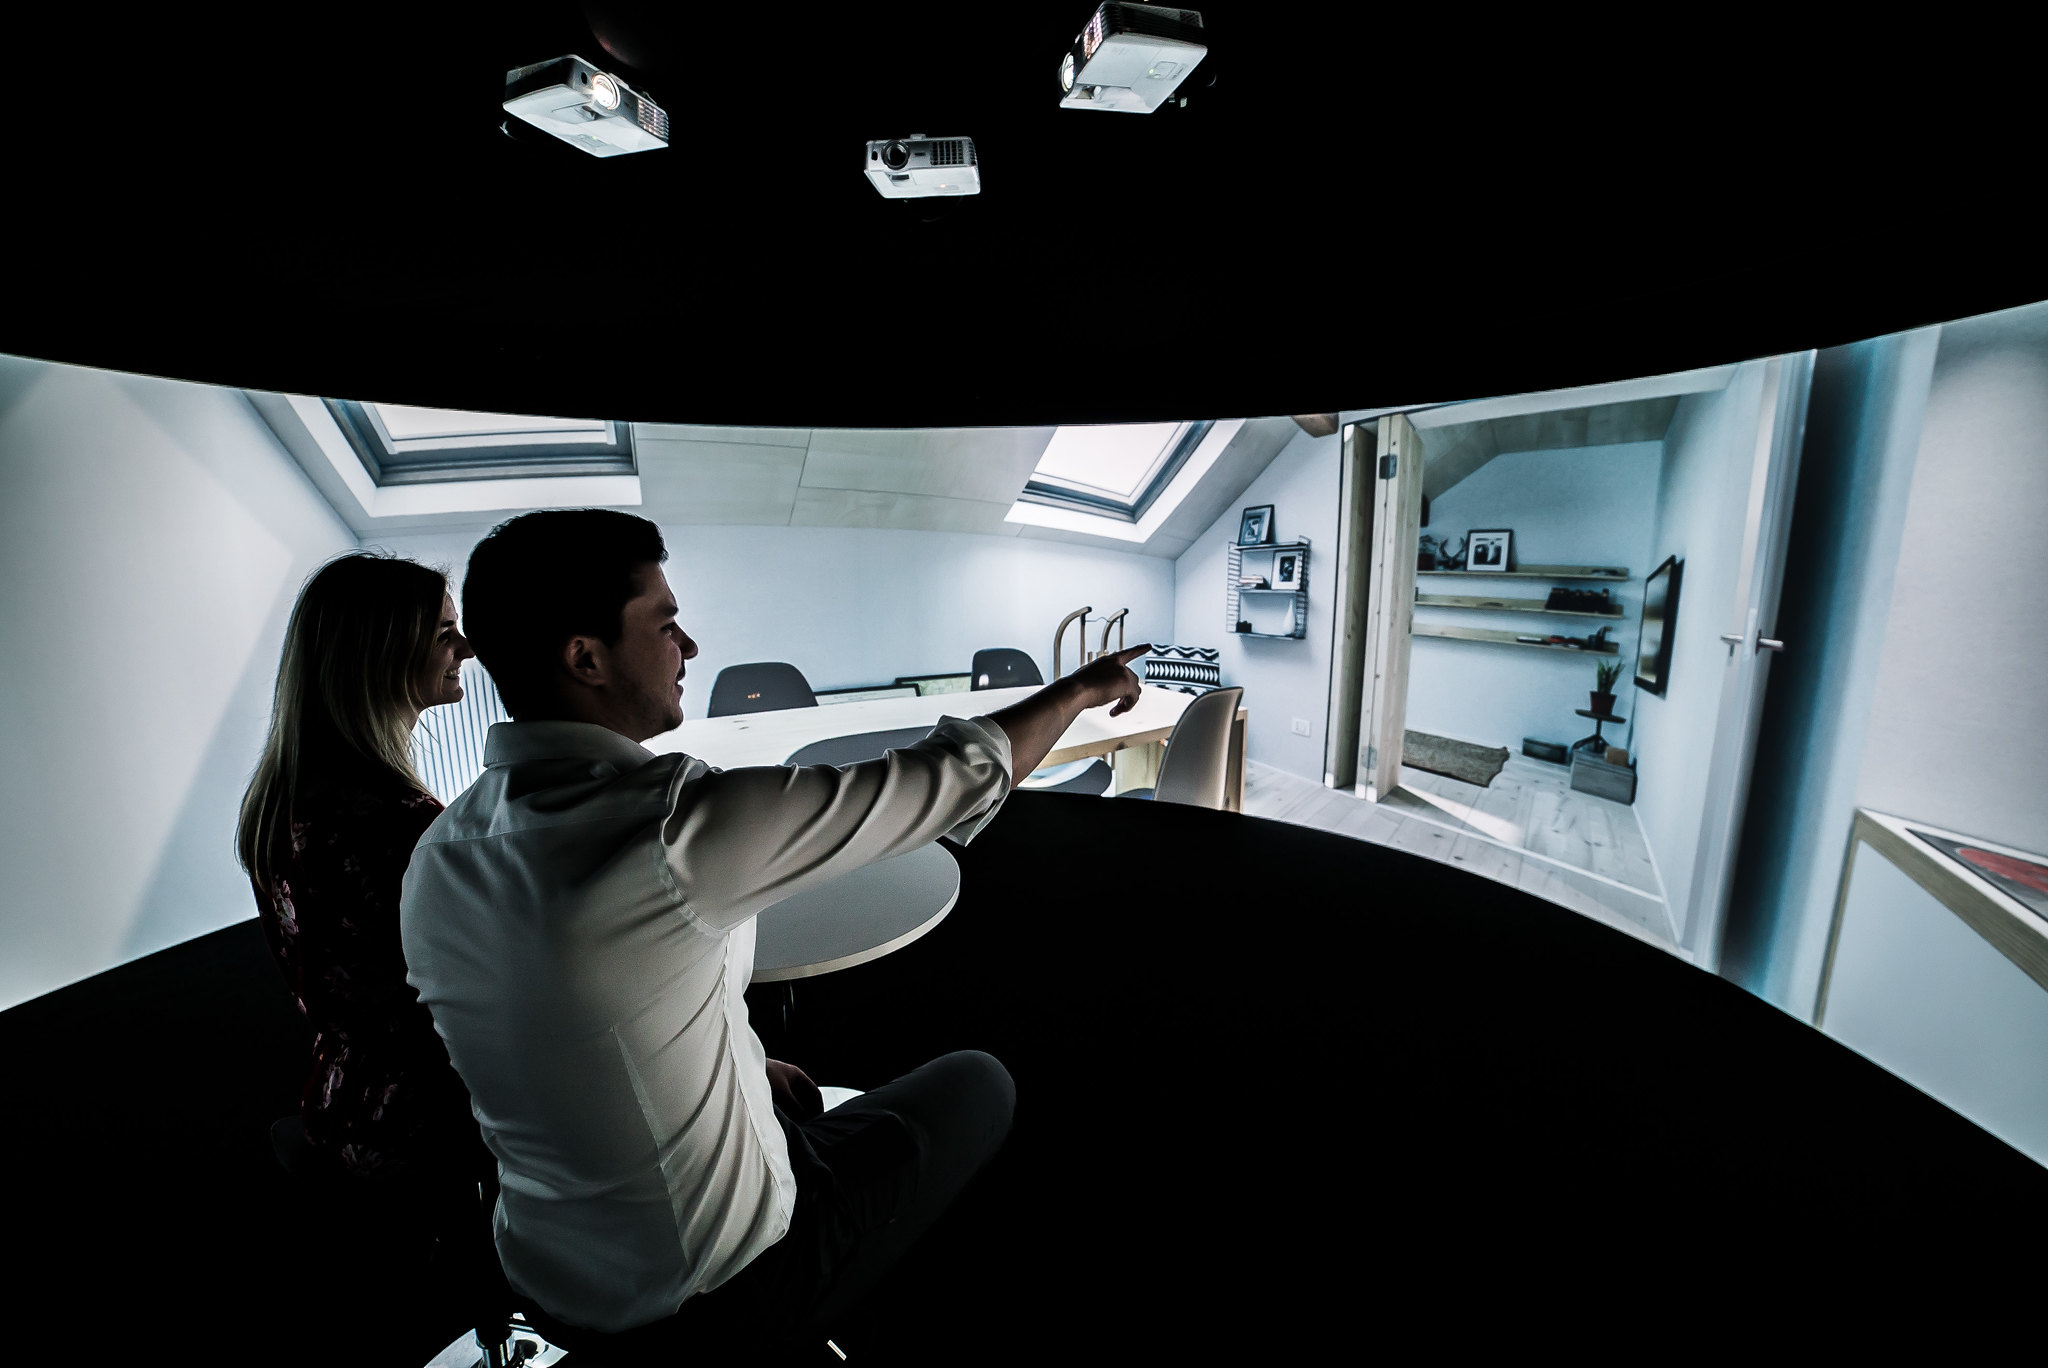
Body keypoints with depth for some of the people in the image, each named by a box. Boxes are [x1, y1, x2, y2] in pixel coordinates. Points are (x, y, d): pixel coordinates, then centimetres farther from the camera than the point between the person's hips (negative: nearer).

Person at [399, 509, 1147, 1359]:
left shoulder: (436, 861, -7)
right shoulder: (678, 826, -33)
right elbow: (956, 778, -24)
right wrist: (1079, 689, -8)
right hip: (720, 1303, -7)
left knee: (792, 1094, 31)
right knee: (978, 1083, 12)